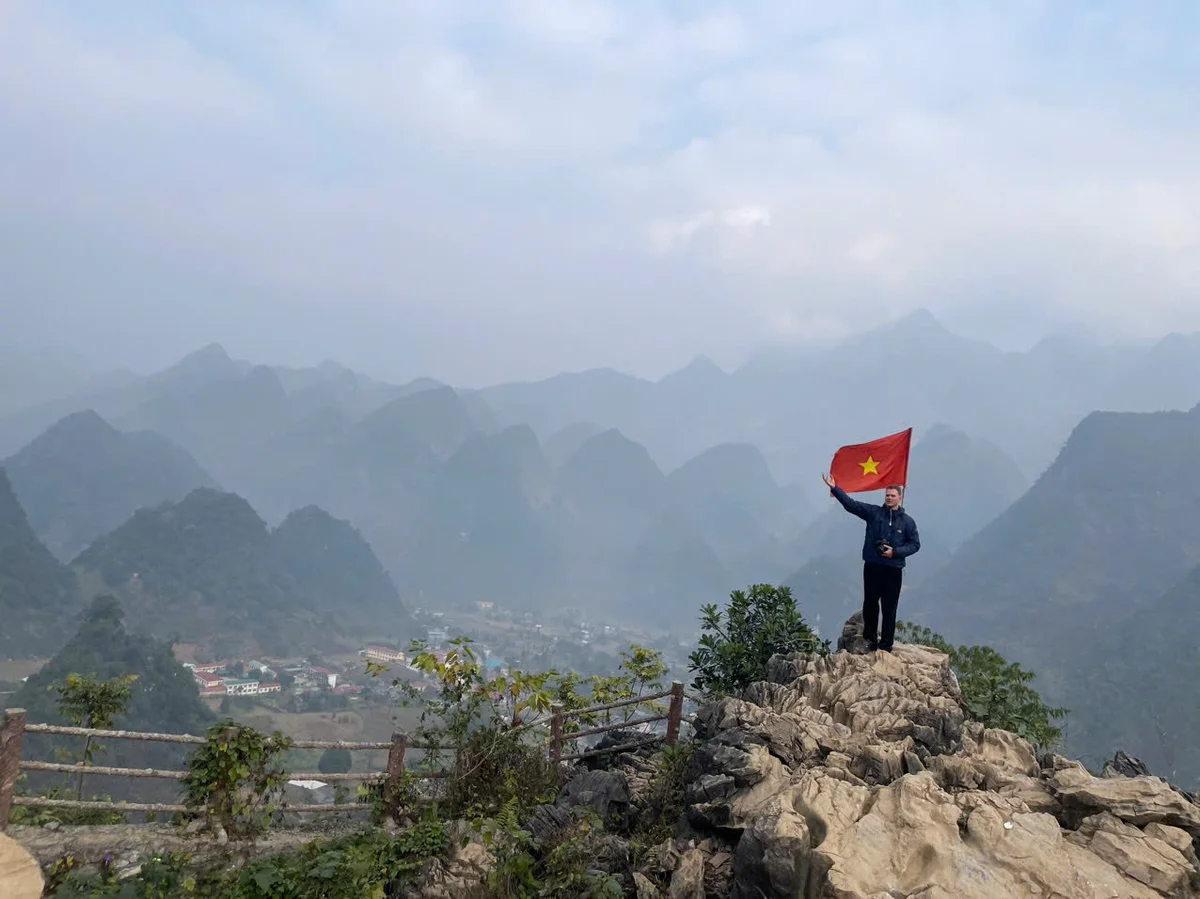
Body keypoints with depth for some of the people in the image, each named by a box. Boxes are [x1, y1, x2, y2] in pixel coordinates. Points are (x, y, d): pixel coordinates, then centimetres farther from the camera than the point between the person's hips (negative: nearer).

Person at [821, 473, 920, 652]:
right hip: (872, 566, 1)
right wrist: (834, 488, -12)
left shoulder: (907, 521, 4)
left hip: (893, 569, -1)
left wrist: (895, 552, -10)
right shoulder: (874, 512, 3)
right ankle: (870, 640, 24)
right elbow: (850, 504, -3)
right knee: (870, 604, 8)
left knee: (889, 608, 3)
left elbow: (915, 544, 4)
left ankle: (886, 645, 10)